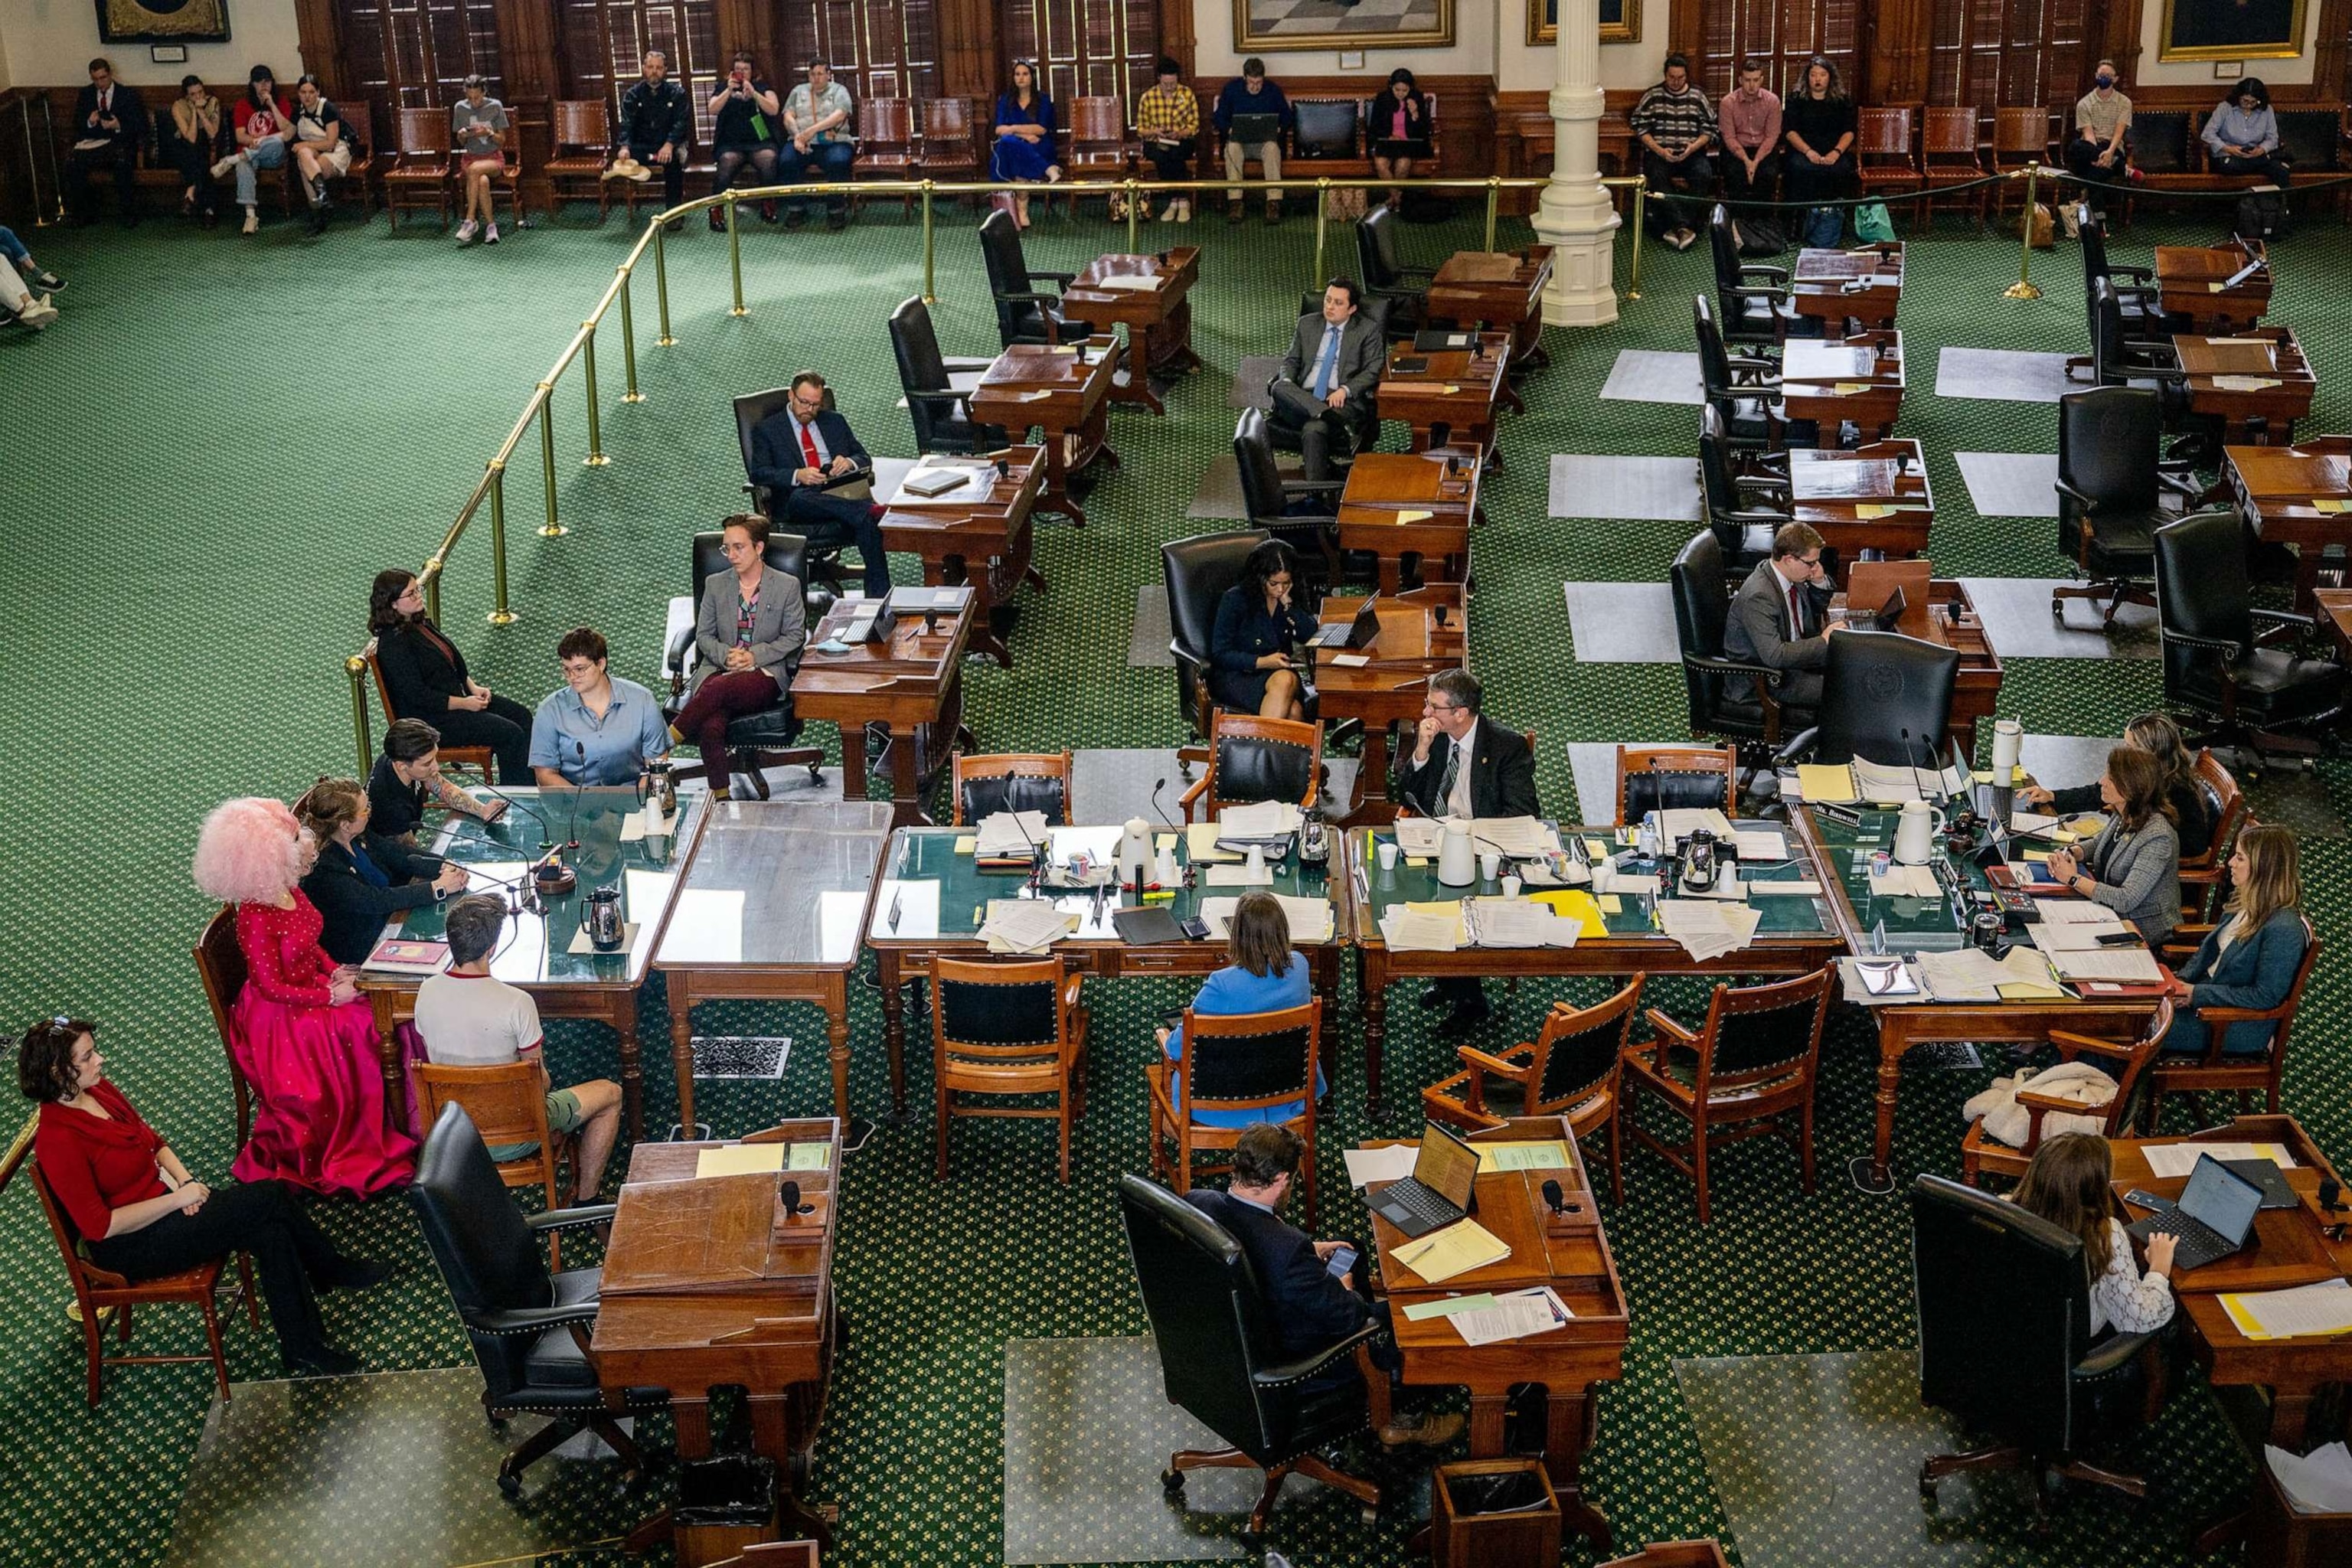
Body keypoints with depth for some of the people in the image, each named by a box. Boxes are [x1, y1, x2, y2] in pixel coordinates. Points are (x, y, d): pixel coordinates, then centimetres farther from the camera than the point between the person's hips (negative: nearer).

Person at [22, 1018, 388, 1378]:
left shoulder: (99, 1090, 1)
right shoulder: (57, 1139, -23)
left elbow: (153, 1141, 14)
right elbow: (100, 1226, -23)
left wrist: (185, 1181, -5)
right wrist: (177, 1199, -19)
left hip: (163, 1205, 8)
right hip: (130, 1246, -8)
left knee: (270, 1231, -14)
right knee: (270, 1198, -19)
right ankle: (332, 1270, 2)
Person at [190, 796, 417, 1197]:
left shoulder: (290, 891, -1)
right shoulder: (255, 920, -27)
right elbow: (272, 987, -22)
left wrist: (335, 972, -2)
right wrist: (330, 995, -18)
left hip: (315, 988, 8)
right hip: (279, 1016, -8)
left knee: (366, 1023, -9)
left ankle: (367, 1132, 4)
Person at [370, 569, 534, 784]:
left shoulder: (420, 622, 9)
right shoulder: (393, 644, -22)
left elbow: (454, 662, 18)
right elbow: (417, 696, -23)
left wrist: (473, 687, 3)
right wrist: (464, 703, -19)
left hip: (457, 695, 10)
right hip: (430, 719, -10)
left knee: (521, 715, 3)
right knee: (511, 734, -17)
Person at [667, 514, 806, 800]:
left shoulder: (787, 586, 6)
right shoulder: (715, 584, 14)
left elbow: (795, 636, 5)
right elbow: (703, 635, 14)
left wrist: (755, 655, -9)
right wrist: (726, 655, -8)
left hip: (765, 673, -2)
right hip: (719, 669, 2)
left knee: (719, 688, -38)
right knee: (711, 727, -33)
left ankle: (665, 742, -28)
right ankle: (720, 798, -31)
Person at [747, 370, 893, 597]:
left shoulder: (835, 422, 24)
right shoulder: (766, 430, 12)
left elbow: (864, 459, 22)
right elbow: (759, 474, 0)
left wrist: (849, 462, -5)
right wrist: (797, 476, -19)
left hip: (841, 494, 2)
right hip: (798, 506, -2)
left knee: (867, 521, -33)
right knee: (801, 497, -40)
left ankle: (878, 596, -38)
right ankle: (872, 510, -54)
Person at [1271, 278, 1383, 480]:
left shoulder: (1367, 331, 10)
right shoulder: (1306, 325, 22)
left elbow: (1373, 371, 3)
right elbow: (1291, 360, 22)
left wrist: (1345, 390, -15)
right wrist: (1287, 381, -3)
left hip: (1344, 400, -4)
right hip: (1303, 397, 5)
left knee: (1313, 431, -38)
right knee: (1279, 388, -32)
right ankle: (1343, 428, -44)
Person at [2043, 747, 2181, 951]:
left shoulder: (2158, 837, -28)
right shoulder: (2124, 816, -3)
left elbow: (2125, 901, -31)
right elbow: (2097, 844, 18)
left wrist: (2073, 879, -24)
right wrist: (2069, 854, -5)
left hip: (2144, 929, -7)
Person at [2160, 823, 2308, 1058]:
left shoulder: (2283, 930, -26)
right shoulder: (2251, 906, 3)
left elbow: (2265, 996, -23)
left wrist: (2198, 994, -20)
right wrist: (2182, 979, -2)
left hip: (2238, 1028, -9)